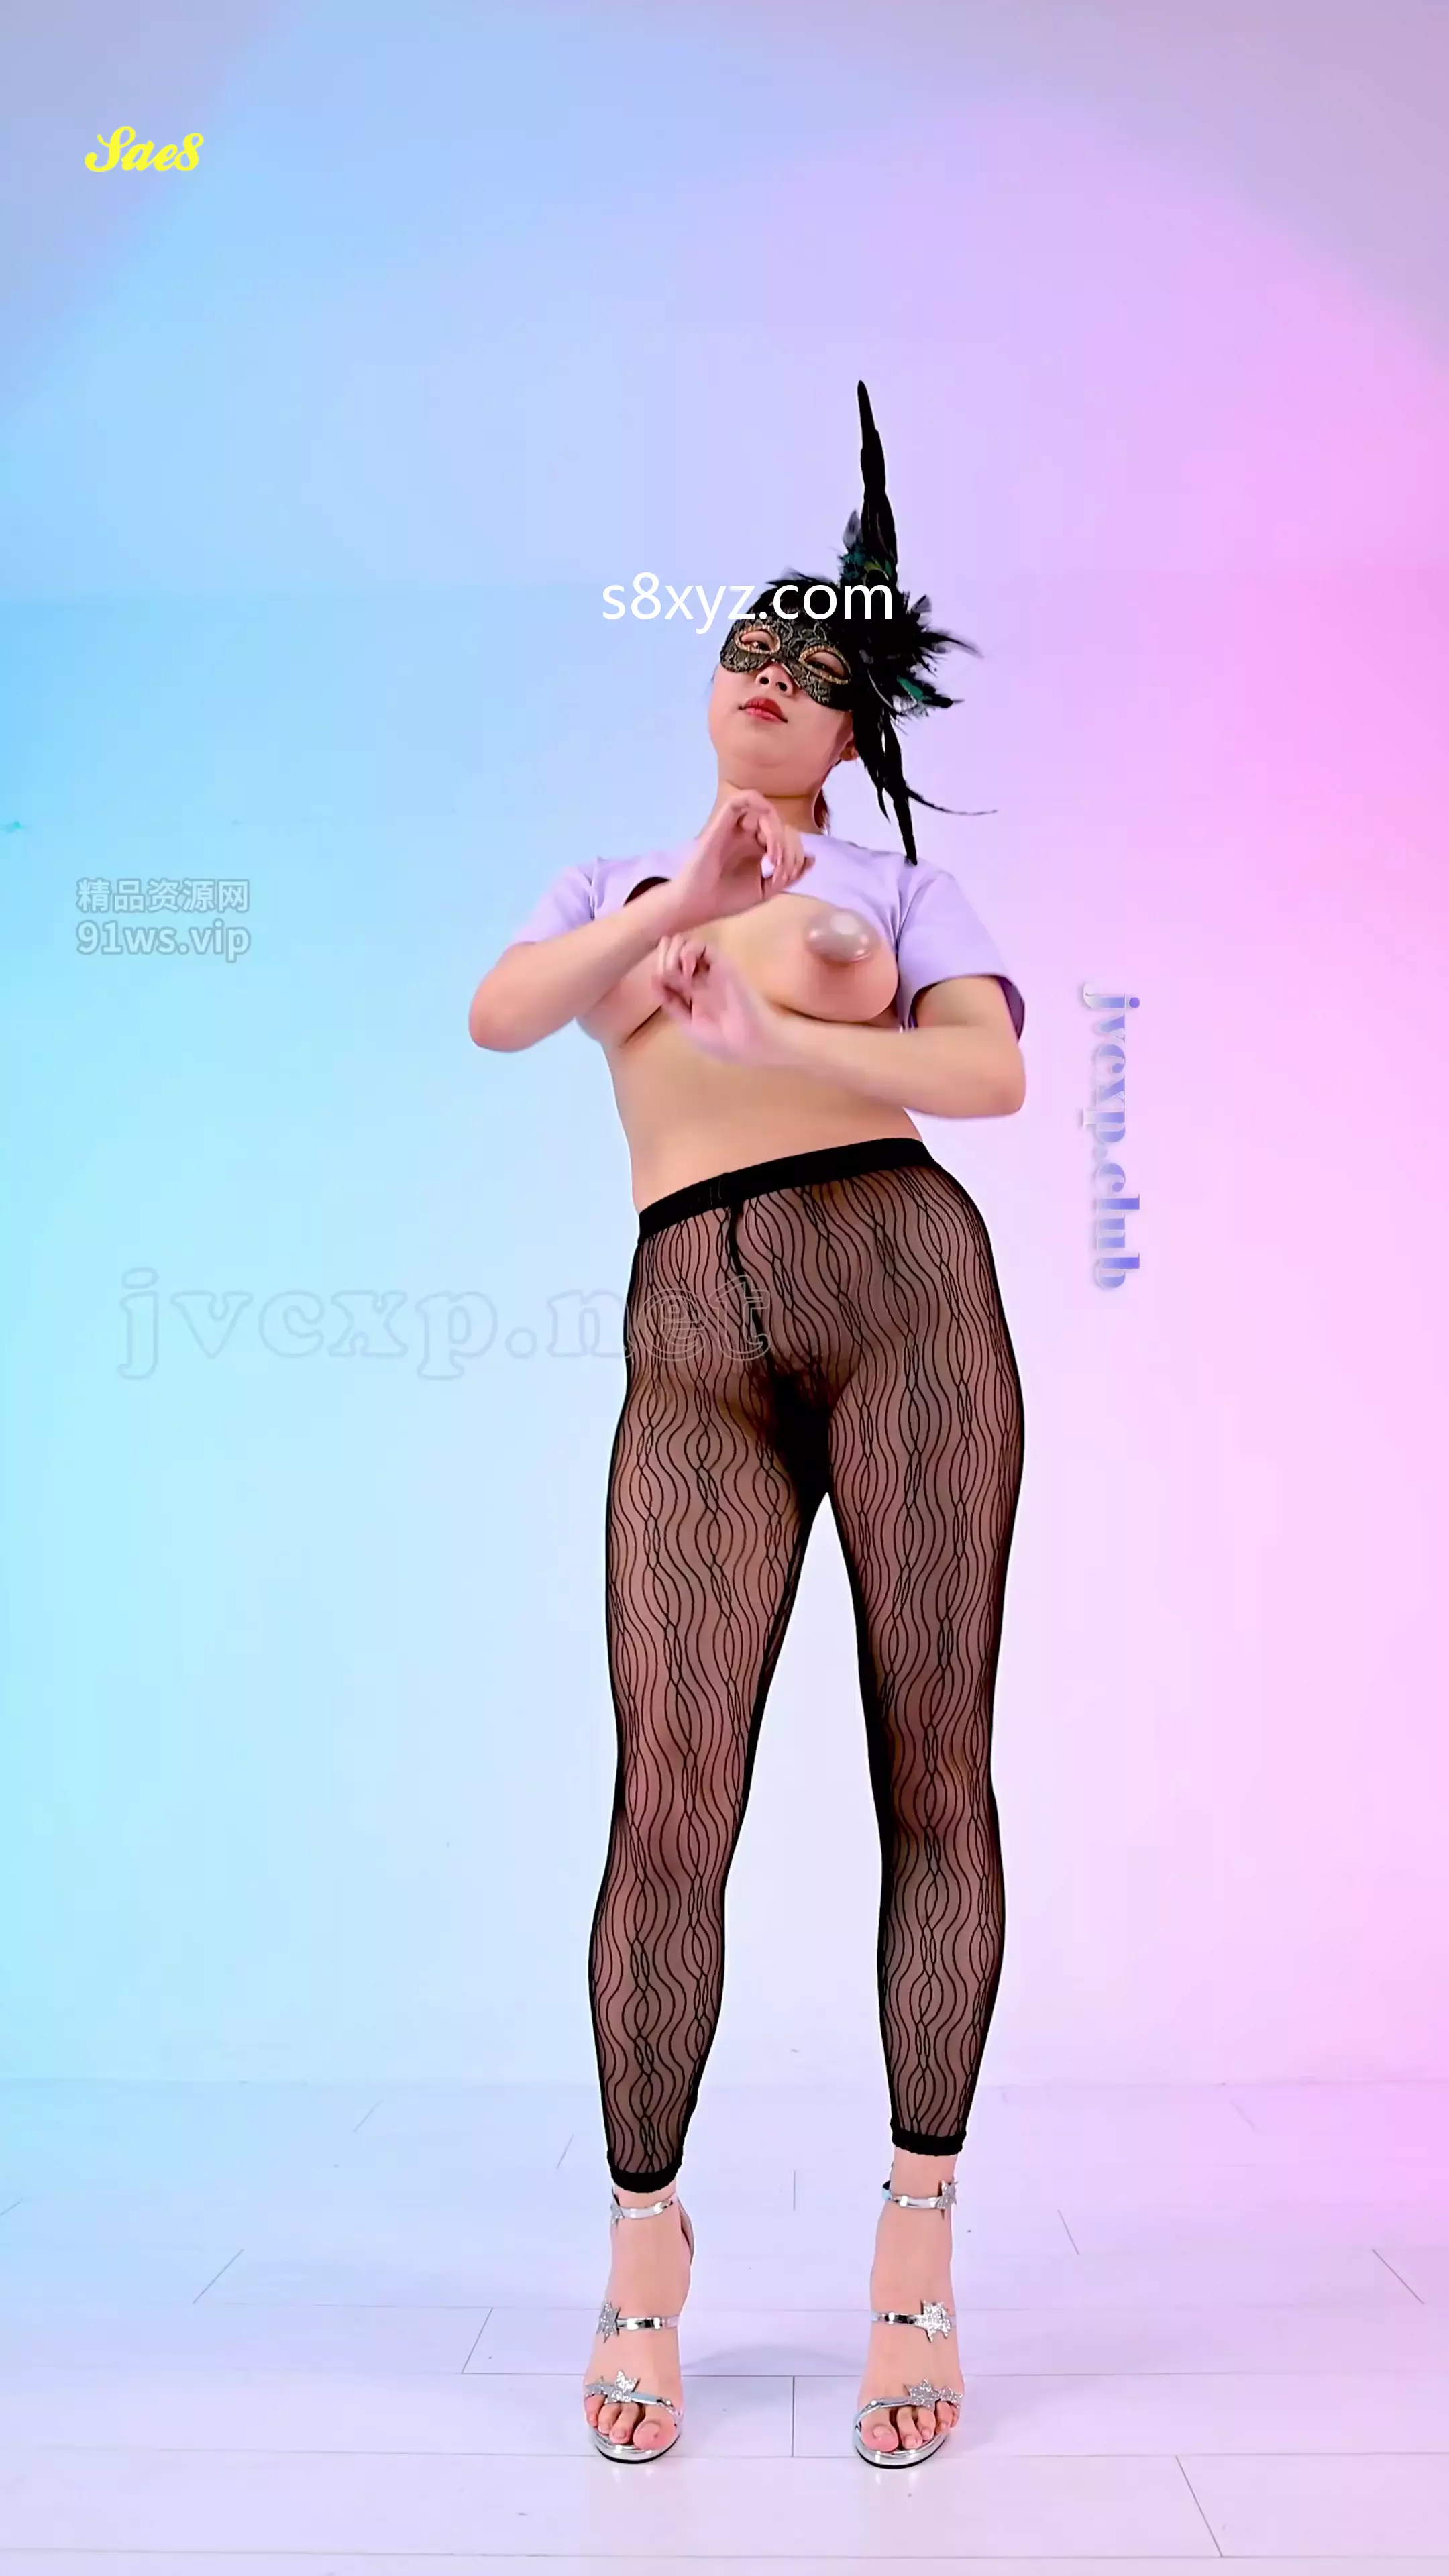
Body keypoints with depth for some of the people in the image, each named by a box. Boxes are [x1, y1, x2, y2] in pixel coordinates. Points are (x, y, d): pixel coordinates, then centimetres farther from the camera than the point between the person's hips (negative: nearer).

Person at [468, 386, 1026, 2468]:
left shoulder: (898, 883, 17)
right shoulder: (613, 879, 24)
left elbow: (993, 1070, -3)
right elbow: (495, 1016, 2)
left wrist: (774, 1026, -15)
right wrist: (677, 904, -11)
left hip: (901, 1279, -1)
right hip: (691, 1342, 1)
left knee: (933, 1777, -1)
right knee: (672, 1795, -6)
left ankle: (919, 2247, 12)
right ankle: (643, 2237, 12)